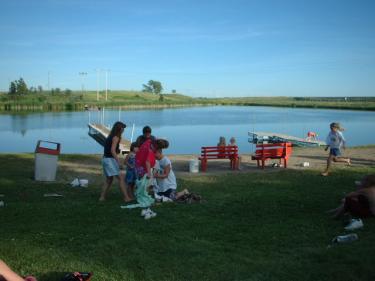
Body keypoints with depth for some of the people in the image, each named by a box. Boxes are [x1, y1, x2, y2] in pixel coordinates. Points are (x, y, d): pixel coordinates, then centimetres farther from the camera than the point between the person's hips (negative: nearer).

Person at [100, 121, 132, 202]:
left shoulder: (110, 137, 16)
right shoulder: (115, 137, -11)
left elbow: (109, 149, 10)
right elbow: (112, 151, -20)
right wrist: (119, 161, -21)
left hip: (105, 159, 9)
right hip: (110, 159, -9)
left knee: (109, 179, 17)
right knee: (121, 177, -7)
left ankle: (102, 197, 18)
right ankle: (126, 197, -8)